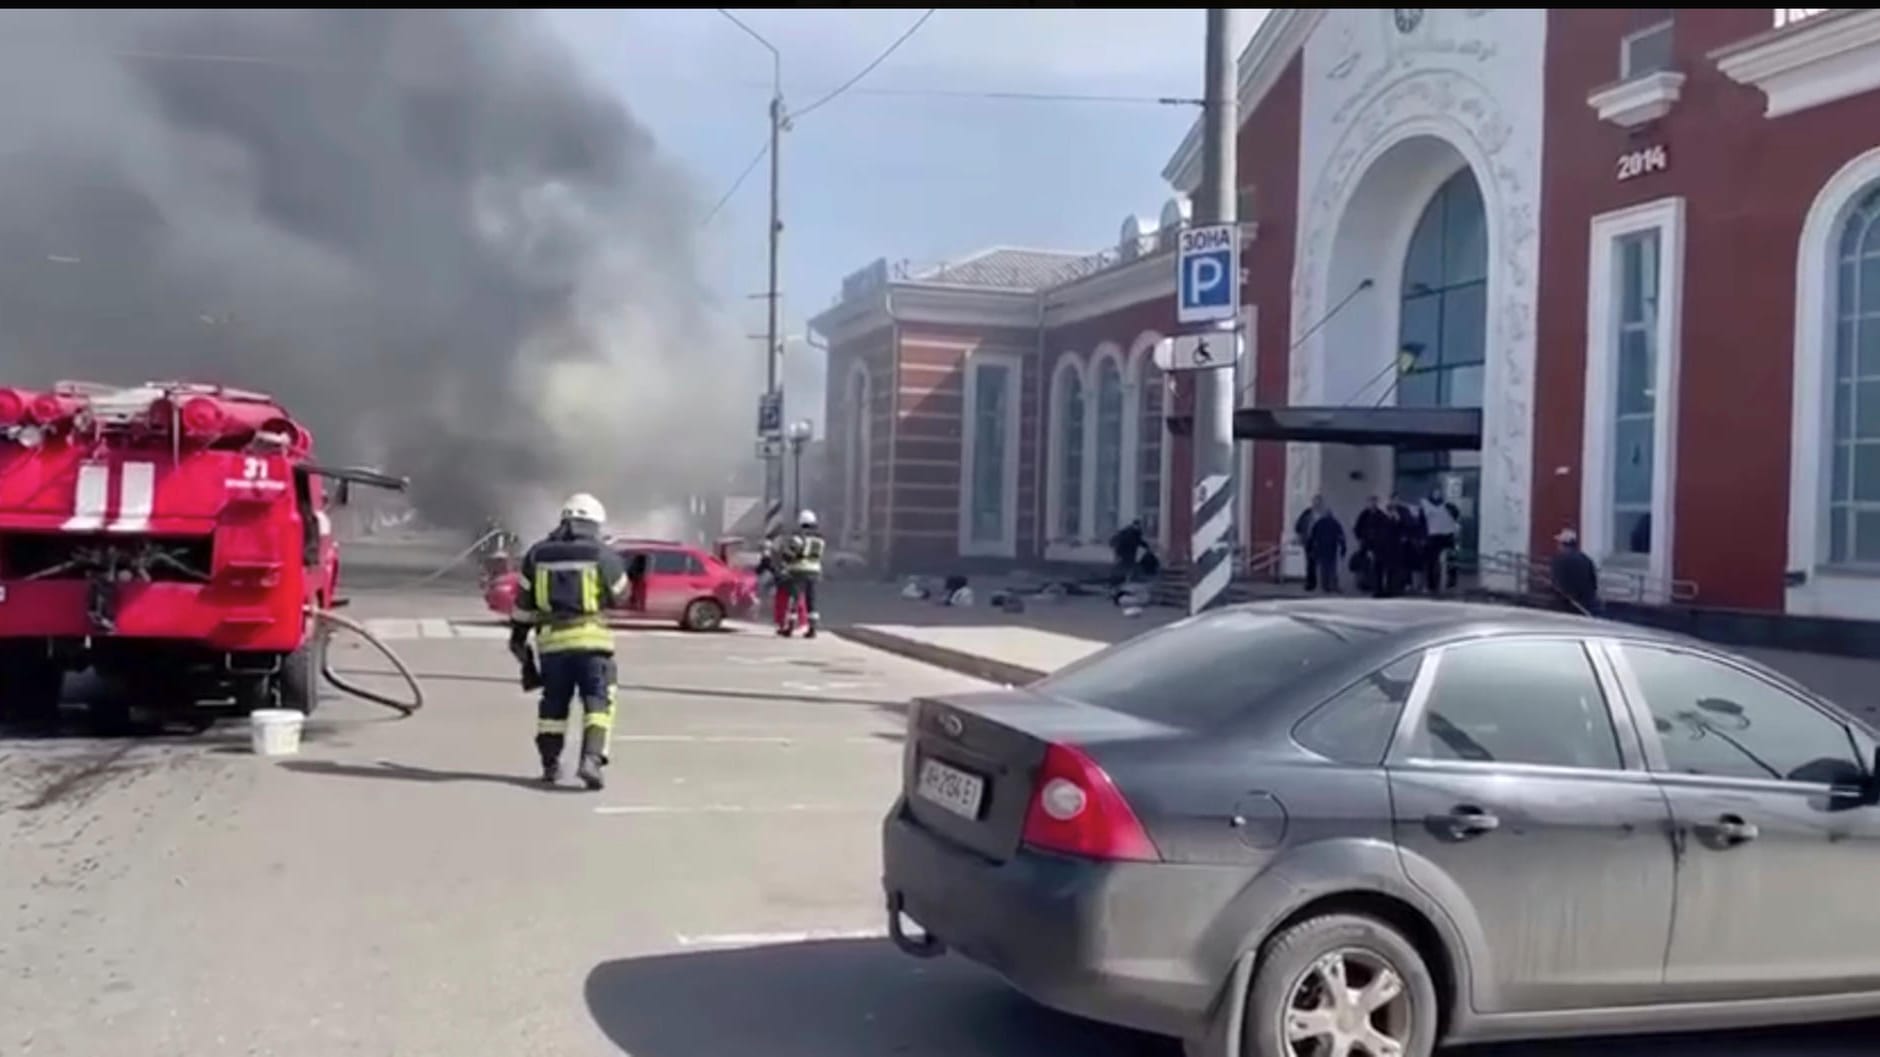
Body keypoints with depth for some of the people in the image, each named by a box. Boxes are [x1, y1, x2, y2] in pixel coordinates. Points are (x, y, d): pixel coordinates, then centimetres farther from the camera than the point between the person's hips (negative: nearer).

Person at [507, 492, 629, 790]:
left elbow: (524, 601, 11)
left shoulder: (538, 554, 7)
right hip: (590, 638, -3)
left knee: (554, 701, 16)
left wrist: (518, 634, 22)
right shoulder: (603, 555, -2)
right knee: (598, 700, -1)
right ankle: (591, 758, -17)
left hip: (551, 639, 3)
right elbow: (620, 596, 10)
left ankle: (550, 763, 20)